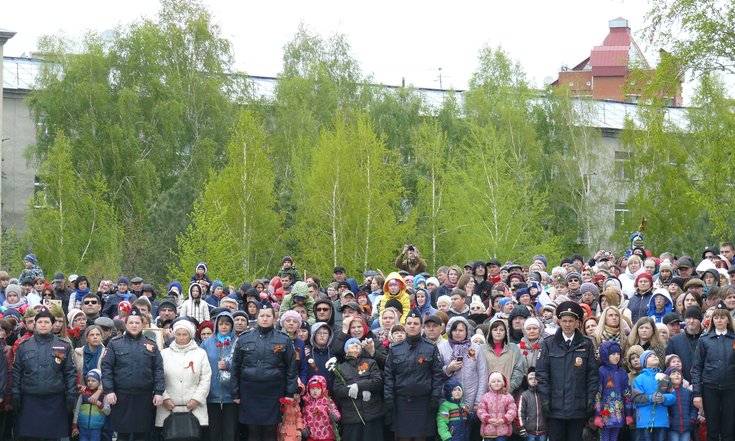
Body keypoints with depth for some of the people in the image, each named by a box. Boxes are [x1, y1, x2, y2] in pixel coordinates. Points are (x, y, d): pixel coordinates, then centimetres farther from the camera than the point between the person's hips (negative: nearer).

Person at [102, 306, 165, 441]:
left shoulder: (151, 345, 8)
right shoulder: (115, 344, 4)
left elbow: (158, 370, 5)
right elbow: (106, 368, 0)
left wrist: (159, 392, -4)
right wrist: (109, 390, -9)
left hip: (144, 397, 1)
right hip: (121, 396, -1)